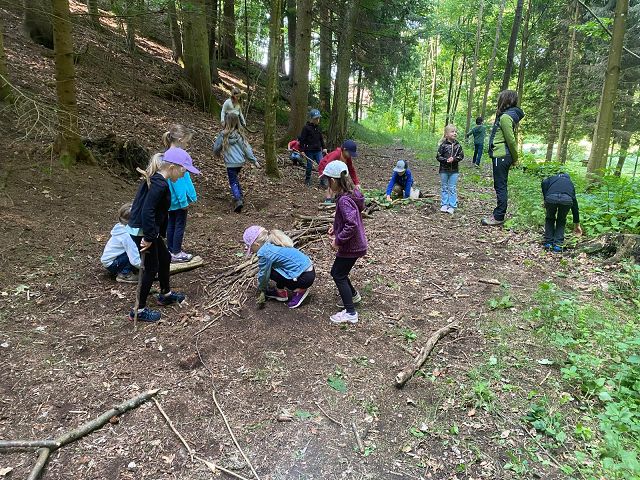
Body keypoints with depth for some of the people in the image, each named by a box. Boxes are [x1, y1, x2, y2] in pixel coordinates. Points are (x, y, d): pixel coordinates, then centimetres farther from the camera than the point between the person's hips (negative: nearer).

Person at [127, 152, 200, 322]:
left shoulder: (155, 179, 9)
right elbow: (147, 211, -29)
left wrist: (159, 234, 16)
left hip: (148, 230, 10)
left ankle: (166, 294, 43)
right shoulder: (159, 184, -22)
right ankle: (139, 310, 16)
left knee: (165, 258, 23)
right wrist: (149, 237, -24)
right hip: (142, 232, -10)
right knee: (151, 268, 3)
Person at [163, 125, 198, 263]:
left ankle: (171, 250, 26)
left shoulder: (167, 154, 7)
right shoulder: (179, 154, -20)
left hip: (170, 197, 8)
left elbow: (171, 175, 12)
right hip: (179, 196, -8)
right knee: (180, 224, 3)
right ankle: (176, 253, 12)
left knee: (171, 223, 16)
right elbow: (179, 178, -22)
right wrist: (184, 200, -19)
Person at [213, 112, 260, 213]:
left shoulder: (222, 135, -8)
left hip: (230, 163, -4)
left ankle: (238, 201, -19)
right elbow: (247, 148, -2)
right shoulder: (239, 135, -3)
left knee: (233, 183, 1)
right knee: (235, 179, 26)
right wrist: (254, 161, 4)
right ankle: (240, 197, 28)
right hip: (240, 161, 4)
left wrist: (218, 154, 26)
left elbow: (216, 148, 3)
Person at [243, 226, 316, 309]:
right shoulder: (275, 242, 12)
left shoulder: (264, 253, -14)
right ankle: (280, 291, 22)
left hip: (305, 278, -9)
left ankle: (299, 291, 3)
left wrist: (261, 288, 19)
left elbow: (263, 274, -1)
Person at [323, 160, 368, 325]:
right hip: (355, 243, 10)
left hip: (351, 246, -9)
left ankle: (350, 313, 9)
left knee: (339, 275, 2)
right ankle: (353, 295, 43)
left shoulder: (344, 200, -26)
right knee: (337, 272, 23)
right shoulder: (351, 193, 5)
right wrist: (335, 226, 9)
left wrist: (338, 240, -24)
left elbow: (351, 225, -34)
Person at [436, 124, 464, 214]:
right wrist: (446, 160, -21)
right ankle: (444, 205, 19)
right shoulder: (443, 145, -7)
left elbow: (461, 156, 1)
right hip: (444, 170, -1)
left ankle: (452, 206, 10)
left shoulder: (457, 145, 0)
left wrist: (454, 159, -16)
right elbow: (438, 156, -7)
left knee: (453, 188, 4)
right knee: (444, 187, 9)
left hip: (454, 170, 1)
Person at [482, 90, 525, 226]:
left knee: (500, 186, -5)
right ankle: (498, 214, 23)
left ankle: (498, 217, 2)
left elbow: (511, 140, -17)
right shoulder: (511, 115, 15)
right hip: (503, 155, 10)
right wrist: (514, 158, 14)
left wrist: (515, 157, -6)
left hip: (501, 155, -10)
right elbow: (511, 139, 15)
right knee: (501, 186, 14)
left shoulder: (505, 117, -15)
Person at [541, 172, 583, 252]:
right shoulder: (570, 183, 39)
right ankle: (557, 245, 18)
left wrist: (545, 200, 17)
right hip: (567, 200, 1)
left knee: (549, 219, 28)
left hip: (551, 198, -1)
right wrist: (577, 224, 48)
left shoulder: (551, 179, 35)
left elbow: (544, 183, 7)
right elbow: (575, 203, 43)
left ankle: (548, 243, 22)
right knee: (561, 221, 27)